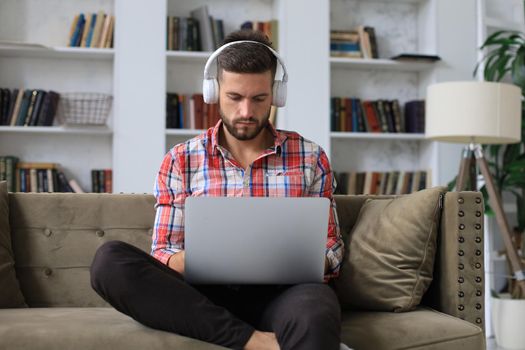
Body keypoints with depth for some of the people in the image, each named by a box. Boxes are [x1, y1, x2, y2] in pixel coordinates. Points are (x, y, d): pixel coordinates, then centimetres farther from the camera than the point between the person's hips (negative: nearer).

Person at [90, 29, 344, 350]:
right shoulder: (180, 160, 10)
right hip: (204, 297, 4)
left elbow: (332, 247, 13)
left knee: (317, 309, -42)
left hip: (280, 293, -3)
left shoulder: (310, 157, 11)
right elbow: (163, 256, 7)